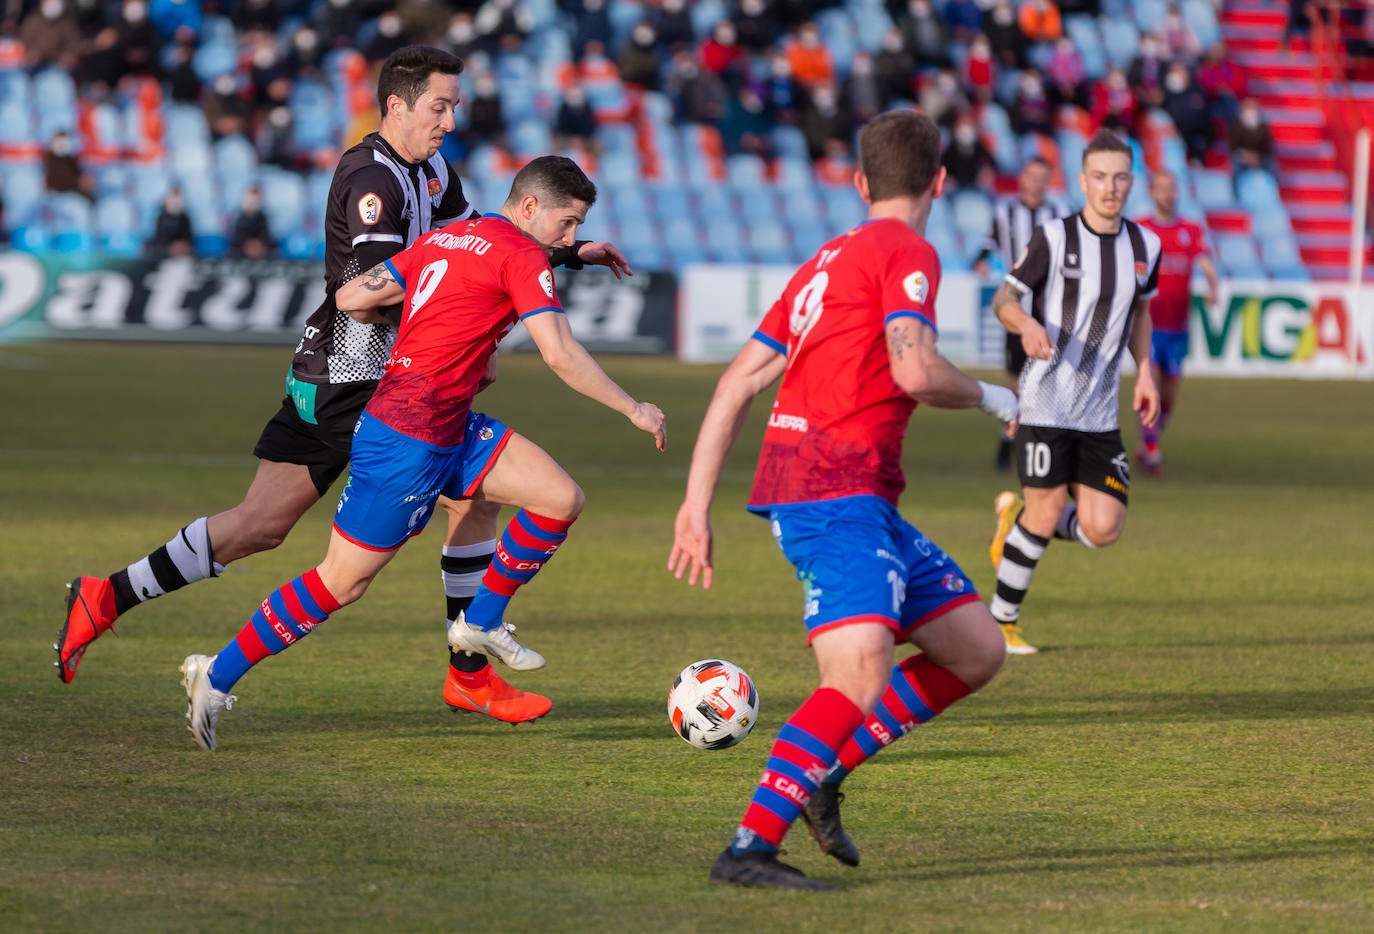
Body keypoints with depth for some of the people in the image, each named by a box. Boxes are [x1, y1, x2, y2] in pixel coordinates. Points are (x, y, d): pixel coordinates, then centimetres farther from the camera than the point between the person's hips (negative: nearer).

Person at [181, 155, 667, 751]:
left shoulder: (444, 238, 12)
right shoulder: (520, 255, -12)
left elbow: (350, 298, 10)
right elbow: (560, 355, -19)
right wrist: (633, 410, -9)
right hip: (409, 439, -9)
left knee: (561, 499, 4)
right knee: (342, 583, -1)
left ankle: (482, 622, 17)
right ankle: (218, 676, 8)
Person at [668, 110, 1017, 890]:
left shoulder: (827, 263, 22)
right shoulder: (906, 253, -4)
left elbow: (737, 386, 18)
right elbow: (915, 372, -20)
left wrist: (697, 505, 16)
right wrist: (991, 398, 0)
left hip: (863, 502, 9)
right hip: (836, 494, -9)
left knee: (979, 650, 12)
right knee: (859, 680, -24)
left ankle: (823, 775, 13)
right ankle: (750, 847, -28)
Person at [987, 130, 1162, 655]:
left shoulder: (1145, 246, 7)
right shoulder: (1054, 239, -7)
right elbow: (1003, 299, -3)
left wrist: (1145, 373, 11)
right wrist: (1026, 325, -25)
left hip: (1100, 413, 5)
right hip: (1046, 403, -5)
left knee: (1102, 529, -5)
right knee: (1046, 515, -10)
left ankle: (1016, 514, 24)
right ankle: (1001, 620, 10)